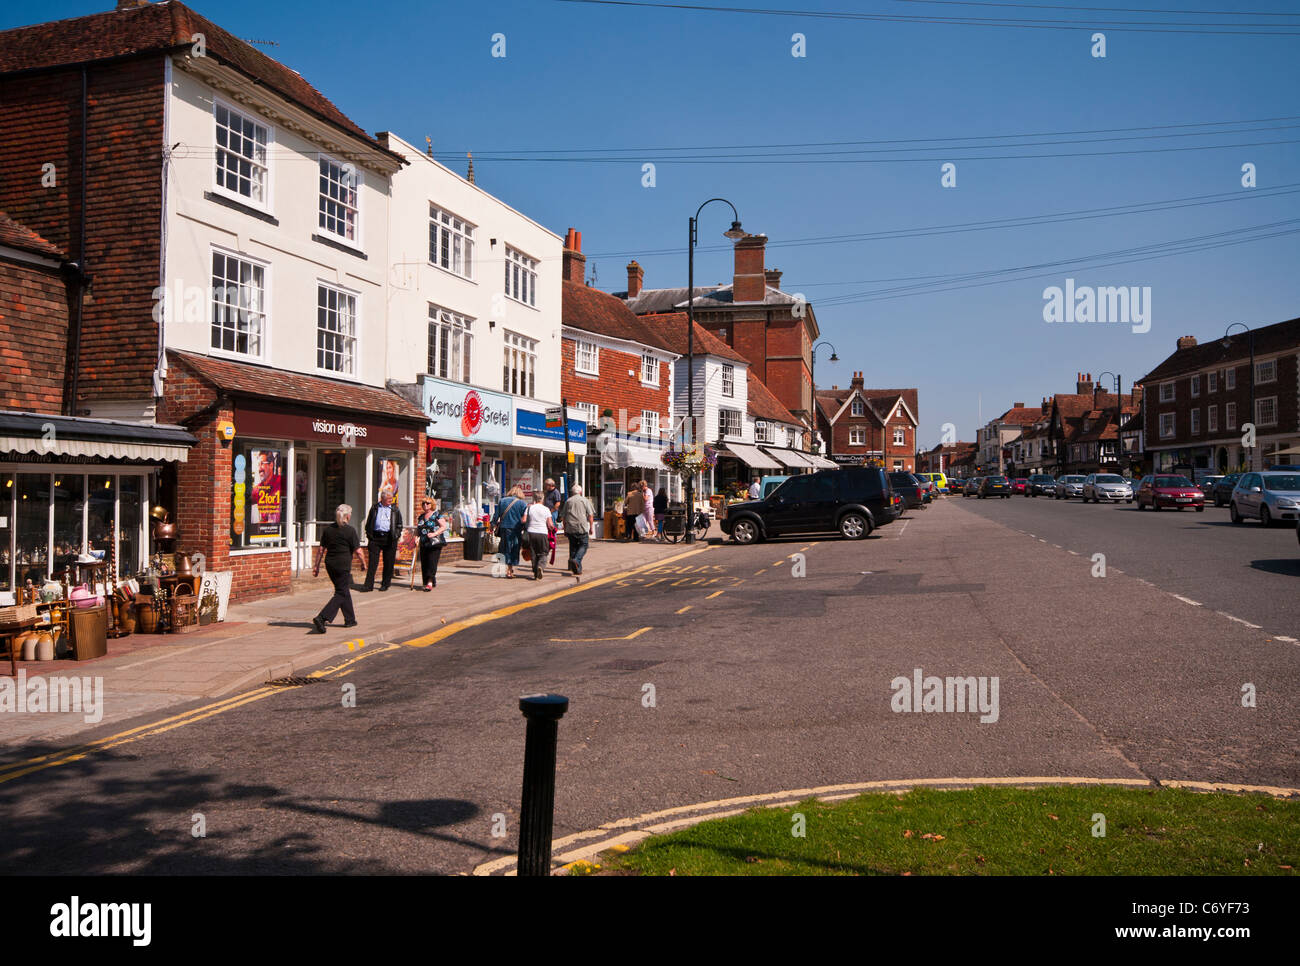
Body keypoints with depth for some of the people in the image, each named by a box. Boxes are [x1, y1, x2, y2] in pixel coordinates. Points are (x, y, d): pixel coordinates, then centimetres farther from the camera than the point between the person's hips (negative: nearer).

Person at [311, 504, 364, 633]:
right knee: (341, 593, -1)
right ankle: (321, 618, -15)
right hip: (343, 566, -7)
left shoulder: (328, 529, 6)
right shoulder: (350, 531, -10)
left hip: (330, 564, 7)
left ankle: (350, 619, 26)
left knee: (344, 590, 19)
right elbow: (357, 551, -11)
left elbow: (321, 549, 7)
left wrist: (316, 566, 12)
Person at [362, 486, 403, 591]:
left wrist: (396, 536, -2)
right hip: (375, 537, 0)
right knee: (372, 562, -3)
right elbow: (368, 523, 14)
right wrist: (369, 535, 3)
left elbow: (399, 525, 11)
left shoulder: (395, 509, 9)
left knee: (388, 563, 3)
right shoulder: (374, 508, 10)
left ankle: (385, 584, 15)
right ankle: (369, 585, 0)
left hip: (389, 538, 0)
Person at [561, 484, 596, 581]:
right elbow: (590, 515, -2)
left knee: (573, 547, 9)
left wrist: (565, 529, 19)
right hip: (582, 527, -3)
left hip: (570, 528, 4)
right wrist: (591, 527, 3)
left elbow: (563, 516, 13)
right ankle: (576, 560, -22)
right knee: (584, 545, 4)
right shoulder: (584, 500, 4)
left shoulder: (568, 501, 12)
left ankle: (577, 570, 9)